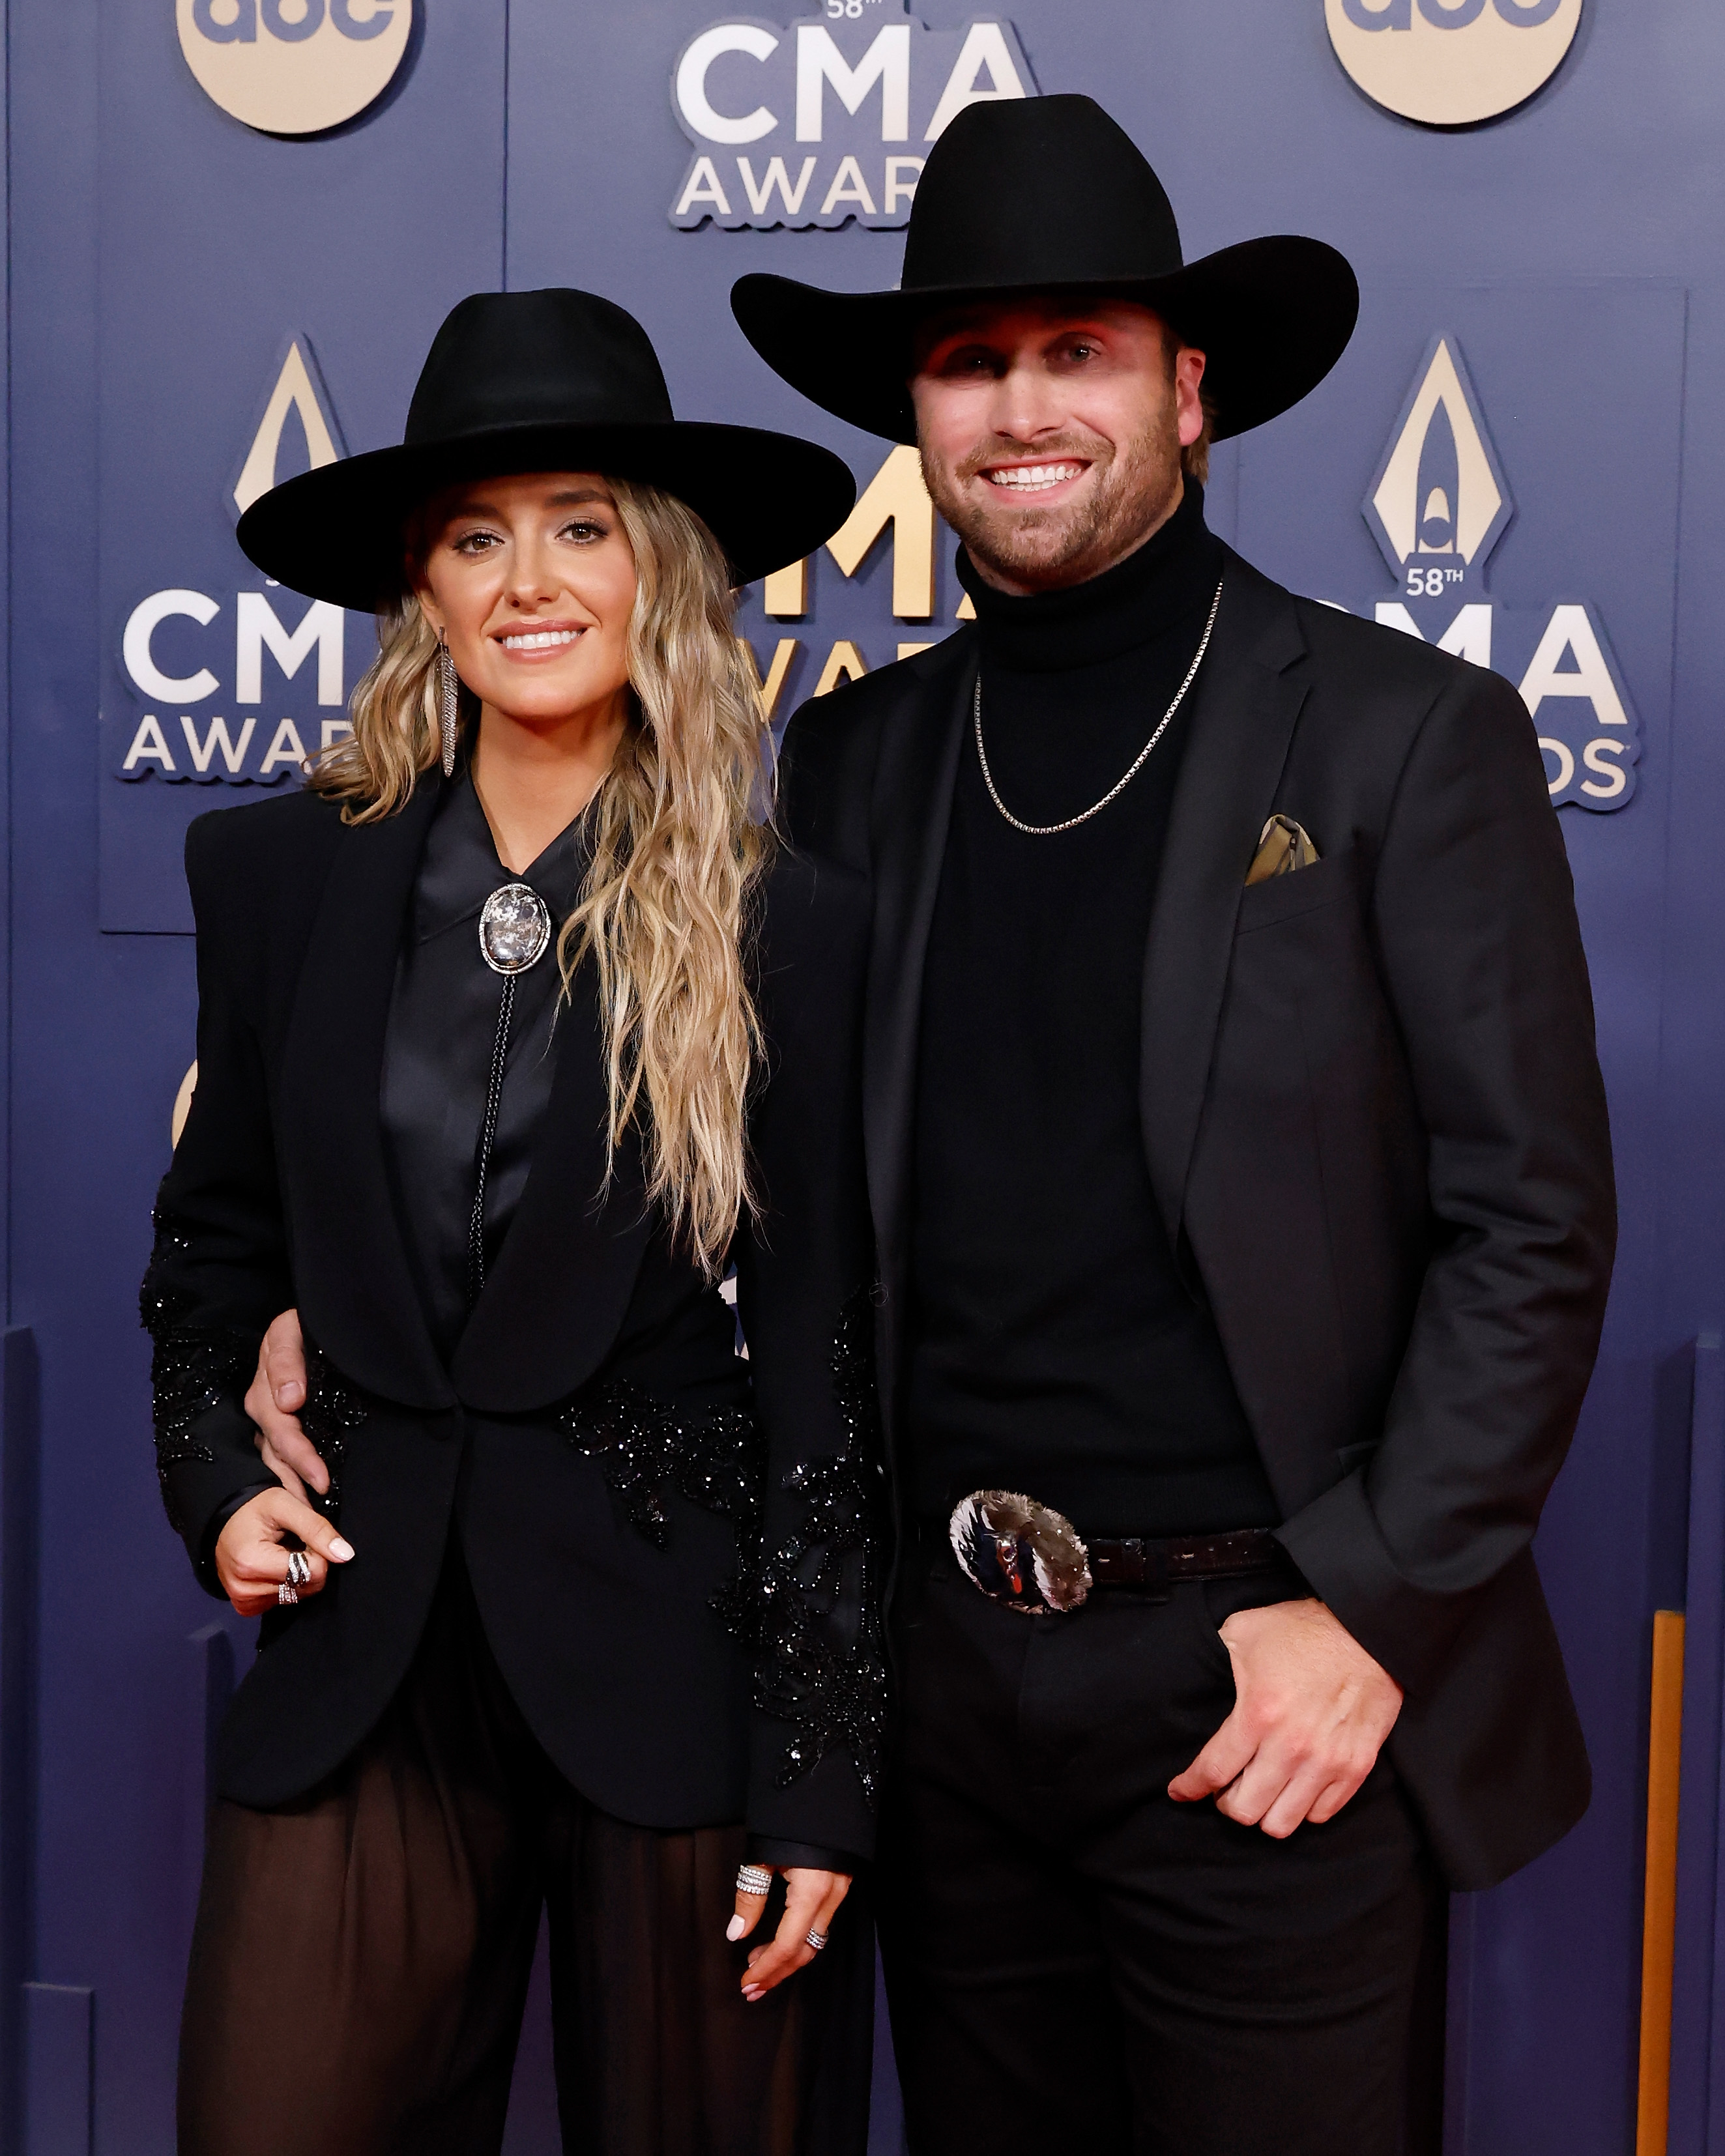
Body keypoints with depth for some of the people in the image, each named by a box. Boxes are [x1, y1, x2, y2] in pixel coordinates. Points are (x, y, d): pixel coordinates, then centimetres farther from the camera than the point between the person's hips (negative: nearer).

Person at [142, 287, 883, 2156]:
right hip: (360, 1648, 2)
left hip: (674, 1652, -2)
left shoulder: (791, 931, -6)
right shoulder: (280, 876, 3)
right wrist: (214, 1477, 1)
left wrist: (821, 1771, -5)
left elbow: (824, 1369, -4)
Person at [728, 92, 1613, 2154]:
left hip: (1268, 1678, -4)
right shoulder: (854, 755, 8)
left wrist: (1376, 1611, -12)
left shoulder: (1405, 734, -4)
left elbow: (1532, 1226, -6)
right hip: (940, 1659, 4)